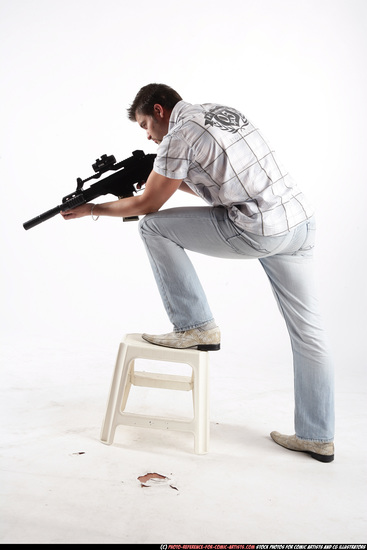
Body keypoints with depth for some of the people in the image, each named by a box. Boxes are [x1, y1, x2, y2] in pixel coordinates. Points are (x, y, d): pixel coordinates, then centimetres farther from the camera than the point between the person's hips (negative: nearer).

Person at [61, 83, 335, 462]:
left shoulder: (178, 135, -4)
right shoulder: (221, 112, 22)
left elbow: (146, 204, 2)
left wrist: (91, 209, 15)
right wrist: (174, 179, 29)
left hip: (258, 232, -9)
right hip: (302, 221, 10)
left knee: (154, 227, 3)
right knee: (307, 332, 11)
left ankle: (194, 327, 8)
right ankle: (317, 438, 21)